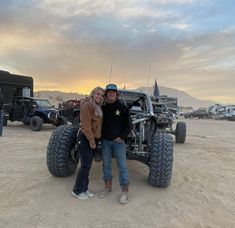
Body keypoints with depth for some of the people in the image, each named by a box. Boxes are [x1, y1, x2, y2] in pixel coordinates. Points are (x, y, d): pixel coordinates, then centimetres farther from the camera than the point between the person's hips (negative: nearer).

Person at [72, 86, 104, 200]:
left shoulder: (98, 107, 12)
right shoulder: (87, 105, -15)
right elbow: (86, 125, -21)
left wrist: (94, 140, 9)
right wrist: (91, 141, -20)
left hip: (92, 138, 9)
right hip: (85, 138, -9)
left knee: (88, 165, 14)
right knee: (85, 165, -2)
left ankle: (84, 188, 28)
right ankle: (77, 190, 14)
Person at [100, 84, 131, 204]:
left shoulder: (122, 107, -4)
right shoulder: (102, 108, 3)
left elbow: (128, 125, -2)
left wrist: (121, 137, -11)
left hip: (118, 141, -3)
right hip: (105, 141, 3)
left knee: (122, 166, 1)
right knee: (106, 165, 14)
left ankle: (124, 191, 14)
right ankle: (108, 187, 31)